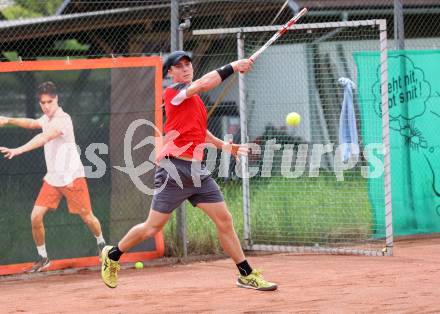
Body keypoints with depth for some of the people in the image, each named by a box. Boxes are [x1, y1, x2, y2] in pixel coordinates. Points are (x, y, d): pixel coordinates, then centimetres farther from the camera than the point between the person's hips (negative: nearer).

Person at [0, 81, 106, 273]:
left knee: (87, 217, 3)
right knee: (36, 217, -7)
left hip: (71, 177, -7)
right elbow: (33, 123, 31)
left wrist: (19, 150, -52)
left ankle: (101, 243, 33)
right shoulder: (47, 118, 7)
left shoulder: (61, 119, -21)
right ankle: (43, 258, 8)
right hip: (52, 178, 7)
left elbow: (44, 138, -38)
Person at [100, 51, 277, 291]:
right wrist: (233, 67, -18)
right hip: (174, 170, -7)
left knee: (224, 220, 1)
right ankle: (112, 255, 21)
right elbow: (203, 84, -22)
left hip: (197, 171, 7)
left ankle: (247, 275, 6)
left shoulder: (193, 99, 18)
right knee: (152, 228, -1)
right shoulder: (173, 92, -6)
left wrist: (224, 146, 29)